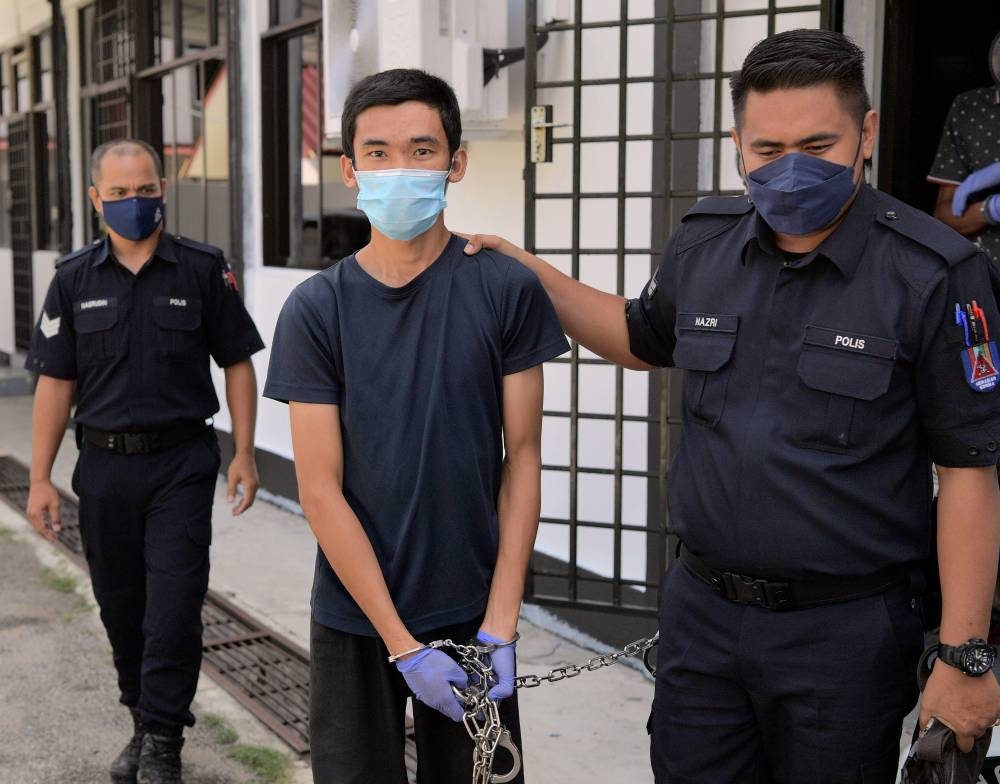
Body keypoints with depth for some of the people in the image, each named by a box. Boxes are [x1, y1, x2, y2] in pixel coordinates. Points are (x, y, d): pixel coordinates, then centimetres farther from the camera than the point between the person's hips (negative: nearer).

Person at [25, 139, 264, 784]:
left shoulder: (204, 269, -1)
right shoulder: (75, 278, 4)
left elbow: (237, 363, 2)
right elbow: (56, 382, 5)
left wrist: (244, 455, -4)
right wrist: (40, 479, 2)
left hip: (182, 463, -3)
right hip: (105, 465, 3)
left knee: (174, 606, -5)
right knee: (121, 608, 12)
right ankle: (144, 724, 30)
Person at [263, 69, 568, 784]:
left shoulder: (506, 290, -6)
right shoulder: (315, 310, -7)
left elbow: (523, 458, -4)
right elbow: (321, 491, -9)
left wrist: (500, 625, -9)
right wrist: (403, 644, -13)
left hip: (474, 615, 0)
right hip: (353, 619, 0)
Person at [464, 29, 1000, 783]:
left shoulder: (934, 274, -14)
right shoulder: (703, 246, 1)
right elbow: (643, 339, 22)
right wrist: (530, 273, 12)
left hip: (843, 631, -4)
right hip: (703, 610, 4)